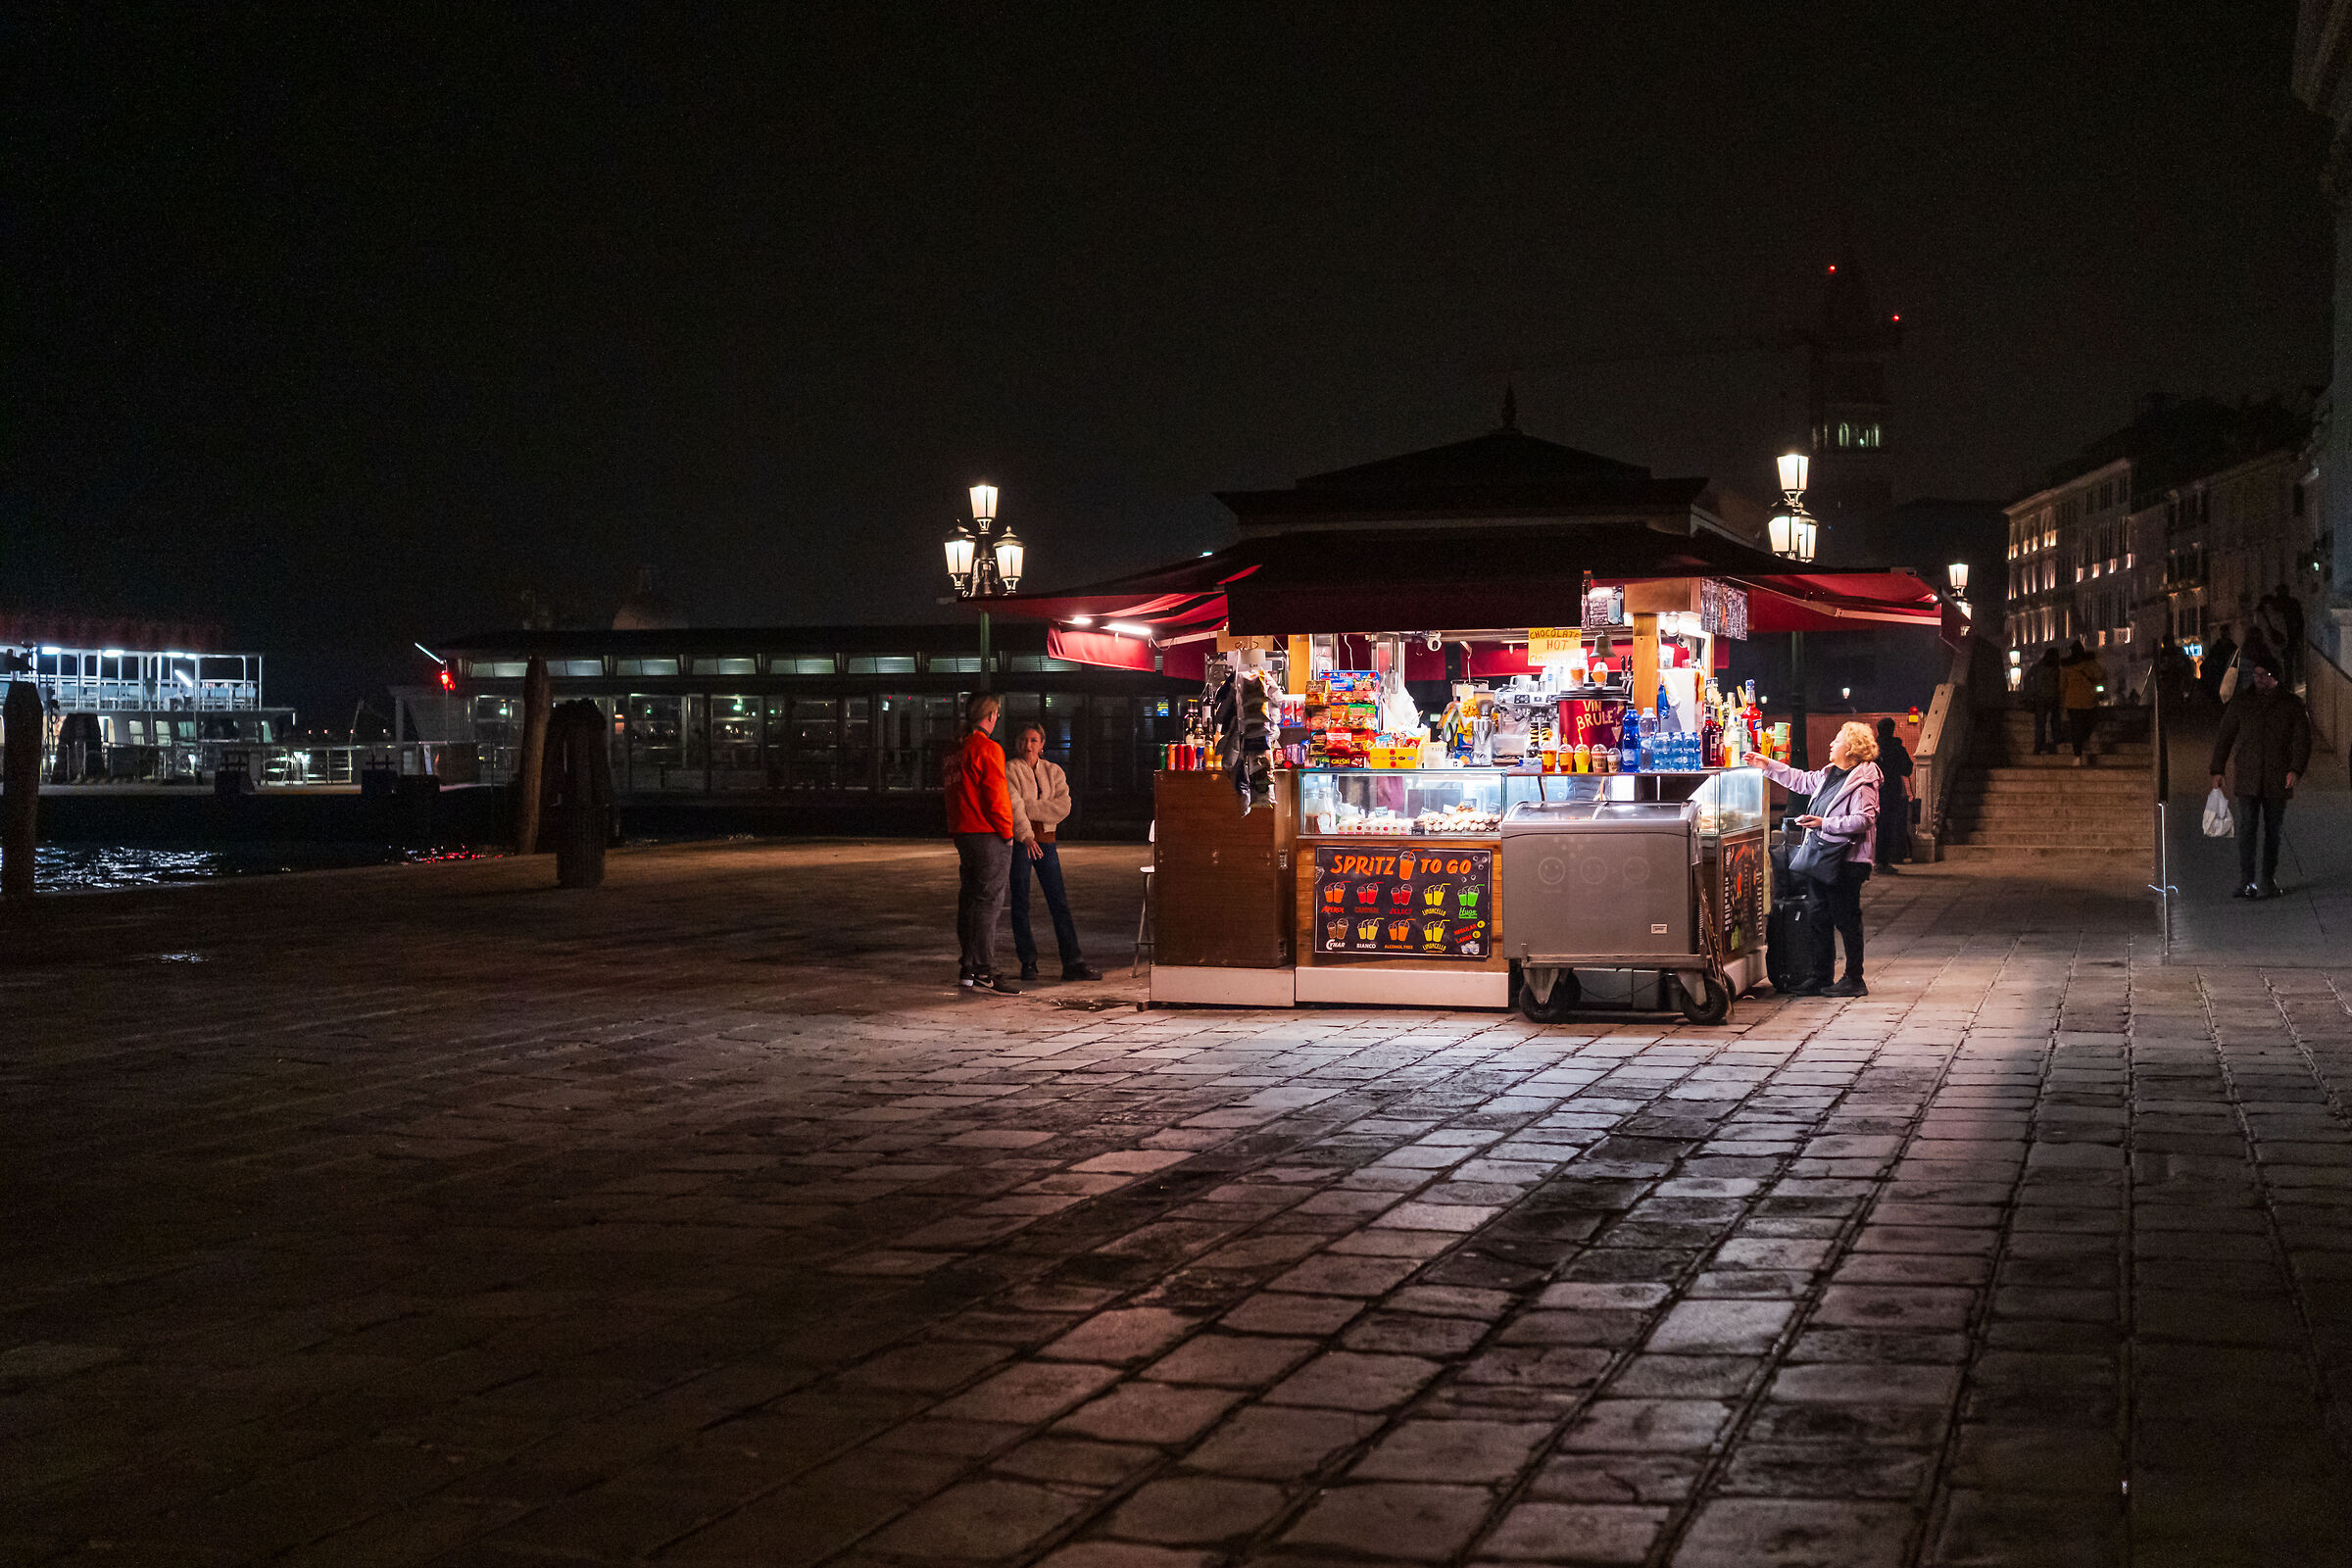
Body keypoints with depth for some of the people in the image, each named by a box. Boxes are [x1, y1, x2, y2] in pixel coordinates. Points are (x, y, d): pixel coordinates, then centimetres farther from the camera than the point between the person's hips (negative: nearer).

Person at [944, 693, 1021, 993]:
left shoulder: (956, 751, 14)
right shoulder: (987, 749, -13)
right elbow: (996, 796, -16)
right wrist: (1007, 831, -5)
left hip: (962, 833, 9)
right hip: (989, 834, -9)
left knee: (969, 900, 13)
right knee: (988, 901, -8)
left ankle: (969, 966, 18)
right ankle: (983, 971, -10)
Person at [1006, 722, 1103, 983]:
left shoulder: (1053, 771, 11)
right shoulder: (1010, 770, -1)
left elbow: (1063, 807, -3)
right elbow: (1012, 805, -14)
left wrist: (1027, 808, -13)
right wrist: (1025, 835, -27)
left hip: (1045, 840, 4)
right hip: (1018, 841, -4)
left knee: (1059, 902, 0)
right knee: (1021, 903, 0)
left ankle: (1072, 962, 0)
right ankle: (1028, 962, 8)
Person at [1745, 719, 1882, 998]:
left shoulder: (1863, 781, -14)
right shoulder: (1829, 774, 15)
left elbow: (1864, 820, -22)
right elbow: (1802, 781, 30)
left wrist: (1824, 823, -24)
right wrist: (1768, 766, 27)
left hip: (1847, 862, -10)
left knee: (1846, 919, -3)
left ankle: (1854, 980, 5)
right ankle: (1820, 977, 20)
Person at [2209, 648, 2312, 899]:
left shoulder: (2291, 704, 3)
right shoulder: (2241, 702, 6)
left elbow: (2302, 739, 1)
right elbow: (2224, 737, 10)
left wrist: (2295, 769, -13)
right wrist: (2218, 770, 5)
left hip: (2277, 781, 0)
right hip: (2246, 779, 0)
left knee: (2273, 832, 7)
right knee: (2246, 829, -9)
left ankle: (2268, 882, 16)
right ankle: (2246, 883, -9)